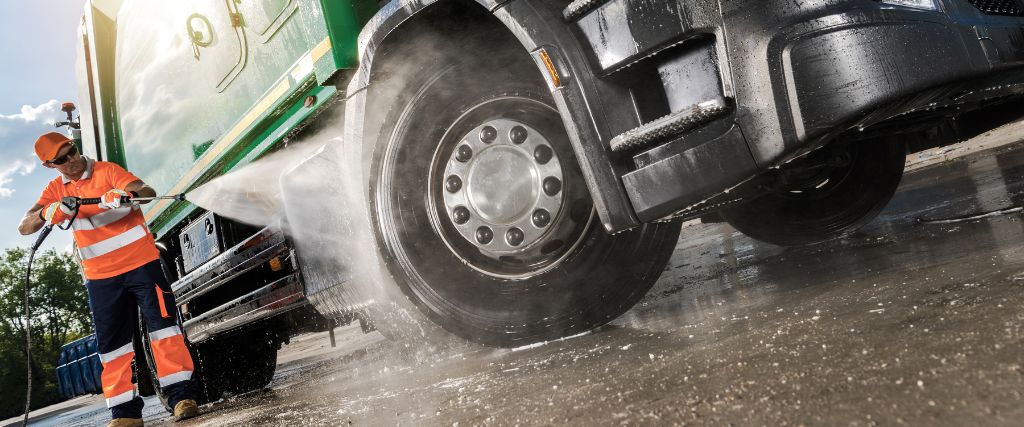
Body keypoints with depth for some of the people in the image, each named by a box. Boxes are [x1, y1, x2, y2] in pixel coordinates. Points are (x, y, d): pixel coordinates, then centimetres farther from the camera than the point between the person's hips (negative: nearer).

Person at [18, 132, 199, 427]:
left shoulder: (107, 171, -4)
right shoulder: (56, 190, 8)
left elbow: (147, 191, -19)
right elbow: (24, 227, -3)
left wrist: (126, 195, -42)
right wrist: (48, 213, -25)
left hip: (141, 262, -4)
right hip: (101, 277, 4)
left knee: (162, 323, -9)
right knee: (111, 342, 5)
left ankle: (181, 395, -5)